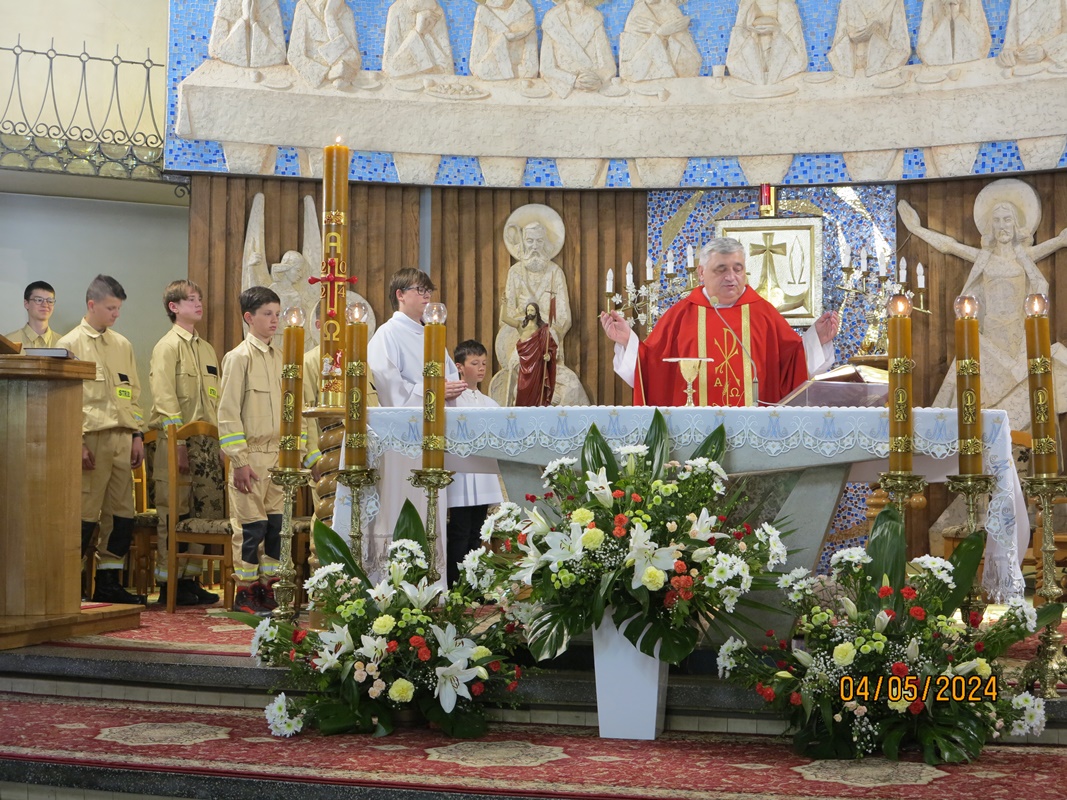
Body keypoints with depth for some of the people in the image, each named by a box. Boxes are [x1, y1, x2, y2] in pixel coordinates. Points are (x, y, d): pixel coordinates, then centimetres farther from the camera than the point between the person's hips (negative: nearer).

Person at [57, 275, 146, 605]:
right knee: (86, 515, -6)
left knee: (123, 513, 5)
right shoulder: (70, 344, -1)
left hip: (122, 438, 6)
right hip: (92, 438, -6)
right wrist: (76, 442, -12)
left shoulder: (123, 345, 15)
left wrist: (137, 434, 10)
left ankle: (108, 581, 14)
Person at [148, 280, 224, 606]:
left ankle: (191, 579, 15)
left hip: (207, 441, 7)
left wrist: (221, 444, 13)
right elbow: (165, 399, -12)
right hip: (179, 441, -7)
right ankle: (169, 583, 2)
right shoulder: (167, 346, -4)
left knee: (203, 512, 7)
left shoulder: (207, 349, 18)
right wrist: (178, 445, -17)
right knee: (174, 513, -5)